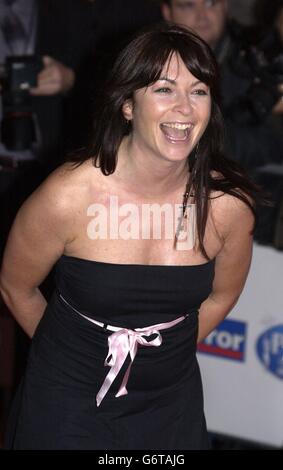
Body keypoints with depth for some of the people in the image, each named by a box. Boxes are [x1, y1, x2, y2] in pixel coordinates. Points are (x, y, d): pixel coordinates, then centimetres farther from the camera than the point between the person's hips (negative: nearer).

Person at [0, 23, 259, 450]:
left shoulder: (229, 204, -15)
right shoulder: (67, 196, -23)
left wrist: (164, 357, 8)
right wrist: (71, 354, 7)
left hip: (172, 403, 3)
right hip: (68, 400, -2)